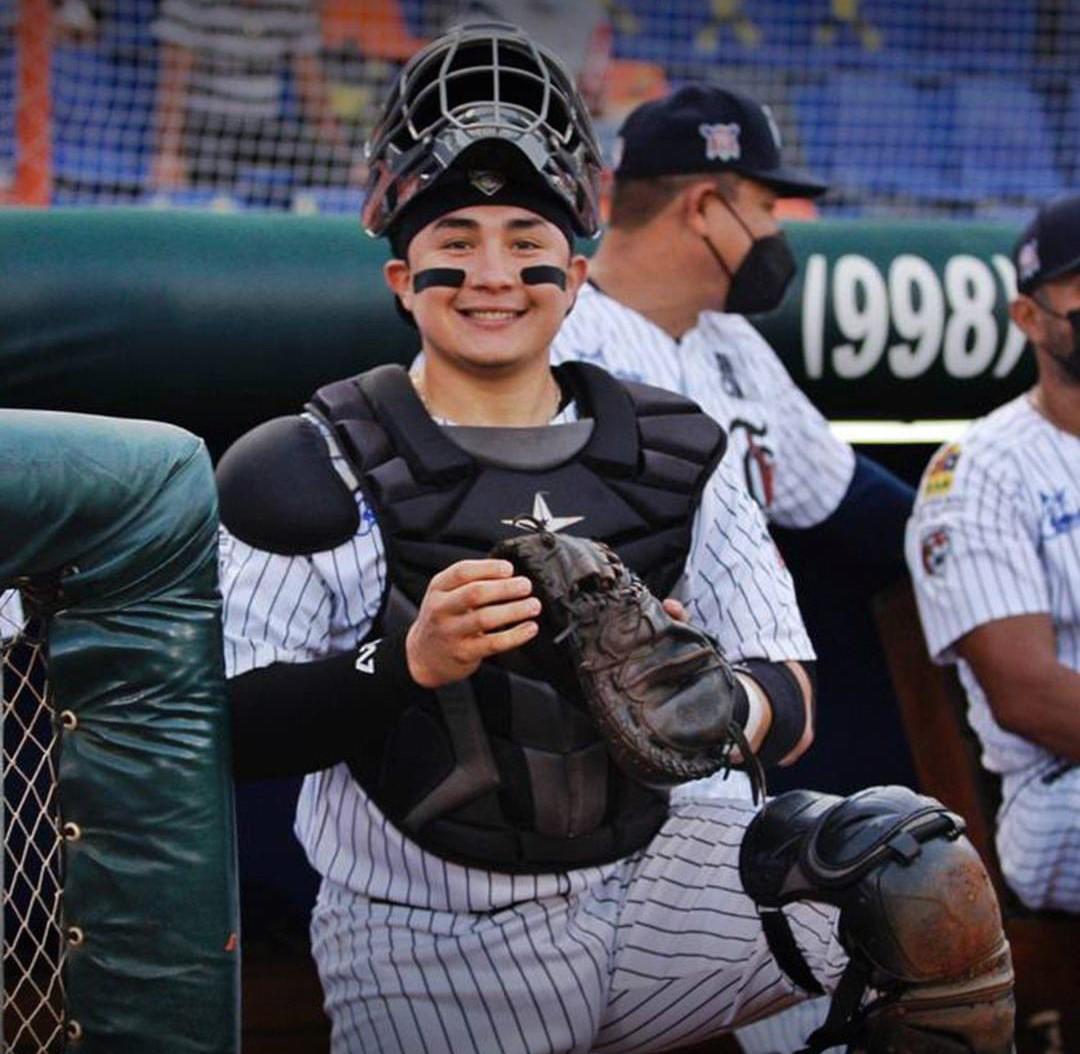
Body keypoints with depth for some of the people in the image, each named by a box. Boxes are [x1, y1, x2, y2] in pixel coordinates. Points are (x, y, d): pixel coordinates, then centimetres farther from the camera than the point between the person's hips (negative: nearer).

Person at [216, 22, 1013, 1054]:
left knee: (927, 880, -18)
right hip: (432, 953, -2)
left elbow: (790, 706, 2)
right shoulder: (317, 470, -5)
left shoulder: (675, 453, 7)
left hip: (652, 883, 3)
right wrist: (409, 661, -27)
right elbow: (231, 730, -11)